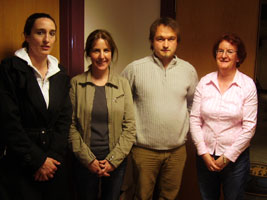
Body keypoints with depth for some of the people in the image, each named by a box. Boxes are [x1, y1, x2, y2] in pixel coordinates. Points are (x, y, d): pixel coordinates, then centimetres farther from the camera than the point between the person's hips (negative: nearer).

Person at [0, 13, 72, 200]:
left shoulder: (60, 74, 8)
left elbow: (65, 118, 5)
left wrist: (53, 157, -6)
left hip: (53, 162, 5)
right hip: (19, 165, -4)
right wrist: (37, 160, -12)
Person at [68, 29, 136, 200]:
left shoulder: (122, 84, 1)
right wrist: (88, 159, -9)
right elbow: (71, 125, -5)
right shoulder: (76, 83, -2)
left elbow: (130, 127, -1)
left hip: (116, 162, 1)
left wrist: (113, 160, -8)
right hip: (85, 162, -1)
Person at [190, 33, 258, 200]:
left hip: (235, 156, -2)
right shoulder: (204, 82, -2)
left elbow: (249, 127, -9)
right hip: (205, 155, 2)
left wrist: (228, 157, -10)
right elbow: (195, 120, -3)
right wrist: (204, 153, -8)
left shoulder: (248, 85, -8)